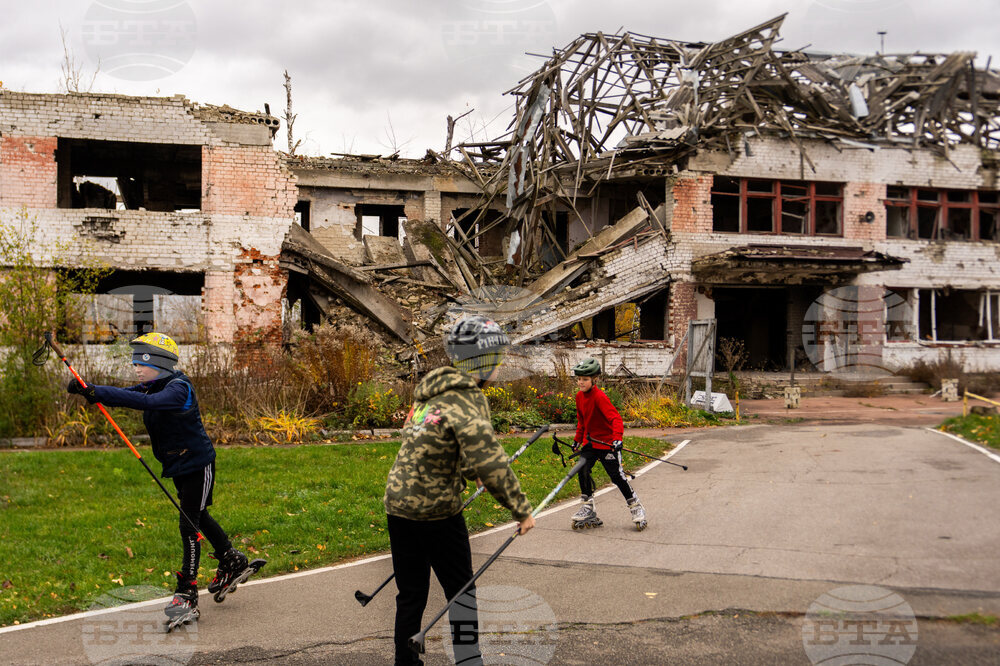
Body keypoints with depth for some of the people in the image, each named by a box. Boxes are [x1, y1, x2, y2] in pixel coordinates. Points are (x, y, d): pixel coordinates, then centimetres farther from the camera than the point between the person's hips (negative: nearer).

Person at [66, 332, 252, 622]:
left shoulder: (179, 388, -24)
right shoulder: (151, 387, 3)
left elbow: (147, 402, -41)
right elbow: (122, 394, -8)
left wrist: (97, 393, -45)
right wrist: (89, 390, -27)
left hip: (197, 464, -10)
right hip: (178, 466, 10)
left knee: (189, 525, -9)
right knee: (198, 517, 23)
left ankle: (187, 593, -2)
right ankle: (232, 560, 41)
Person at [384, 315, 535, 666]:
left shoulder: (432, 392, 10)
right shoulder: (466, 400, -17)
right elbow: (487, 461, -25)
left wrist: (463, 474, 36)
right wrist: (521, 508, -18)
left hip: (398, 504, 7)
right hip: (436, 509, -7)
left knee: (411, 593, 15)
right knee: (461, 589, 10)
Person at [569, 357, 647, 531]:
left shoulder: (599, 397, -22)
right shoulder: (580, 396, 3)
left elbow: (615, 417, -31)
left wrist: (617, 438, -43)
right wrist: (578, 439, 20)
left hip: (607, 442, -6)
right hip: (589, 442, 6)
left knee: (617, 476, -2)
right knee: (583, 470, -7)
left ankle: (635, 506, 17)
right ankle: (588, 509, 6)